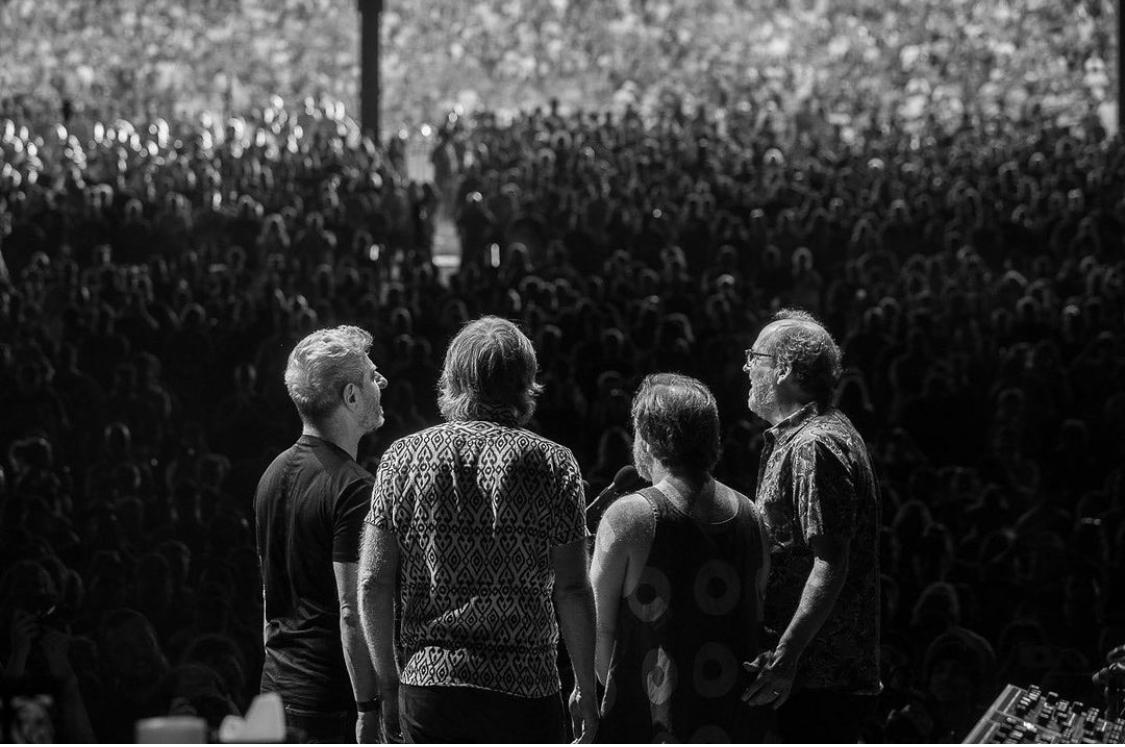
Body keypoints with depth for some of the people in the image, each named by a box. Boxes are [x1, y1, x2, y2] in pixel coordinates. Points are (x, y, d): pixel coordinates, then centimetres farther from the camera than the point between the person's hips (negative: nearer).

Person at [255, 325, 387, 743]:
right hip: (333, 701, -8)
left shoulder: (274, 474, 12)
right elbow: (352, 611, -20)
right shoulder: (351, 488, -15)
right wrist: (368, 709, -17)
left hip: (279, 689, 9)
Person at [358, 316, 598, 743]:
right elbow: (572, 590, -3)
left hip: (428, 683, 2)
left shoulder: (402, 458, 3)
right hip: (527, 688, -2)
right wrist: (586, 690, 5)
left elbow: (372, 583, 2)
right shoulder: (553, 464, -2)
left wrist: (386, 680, 11)